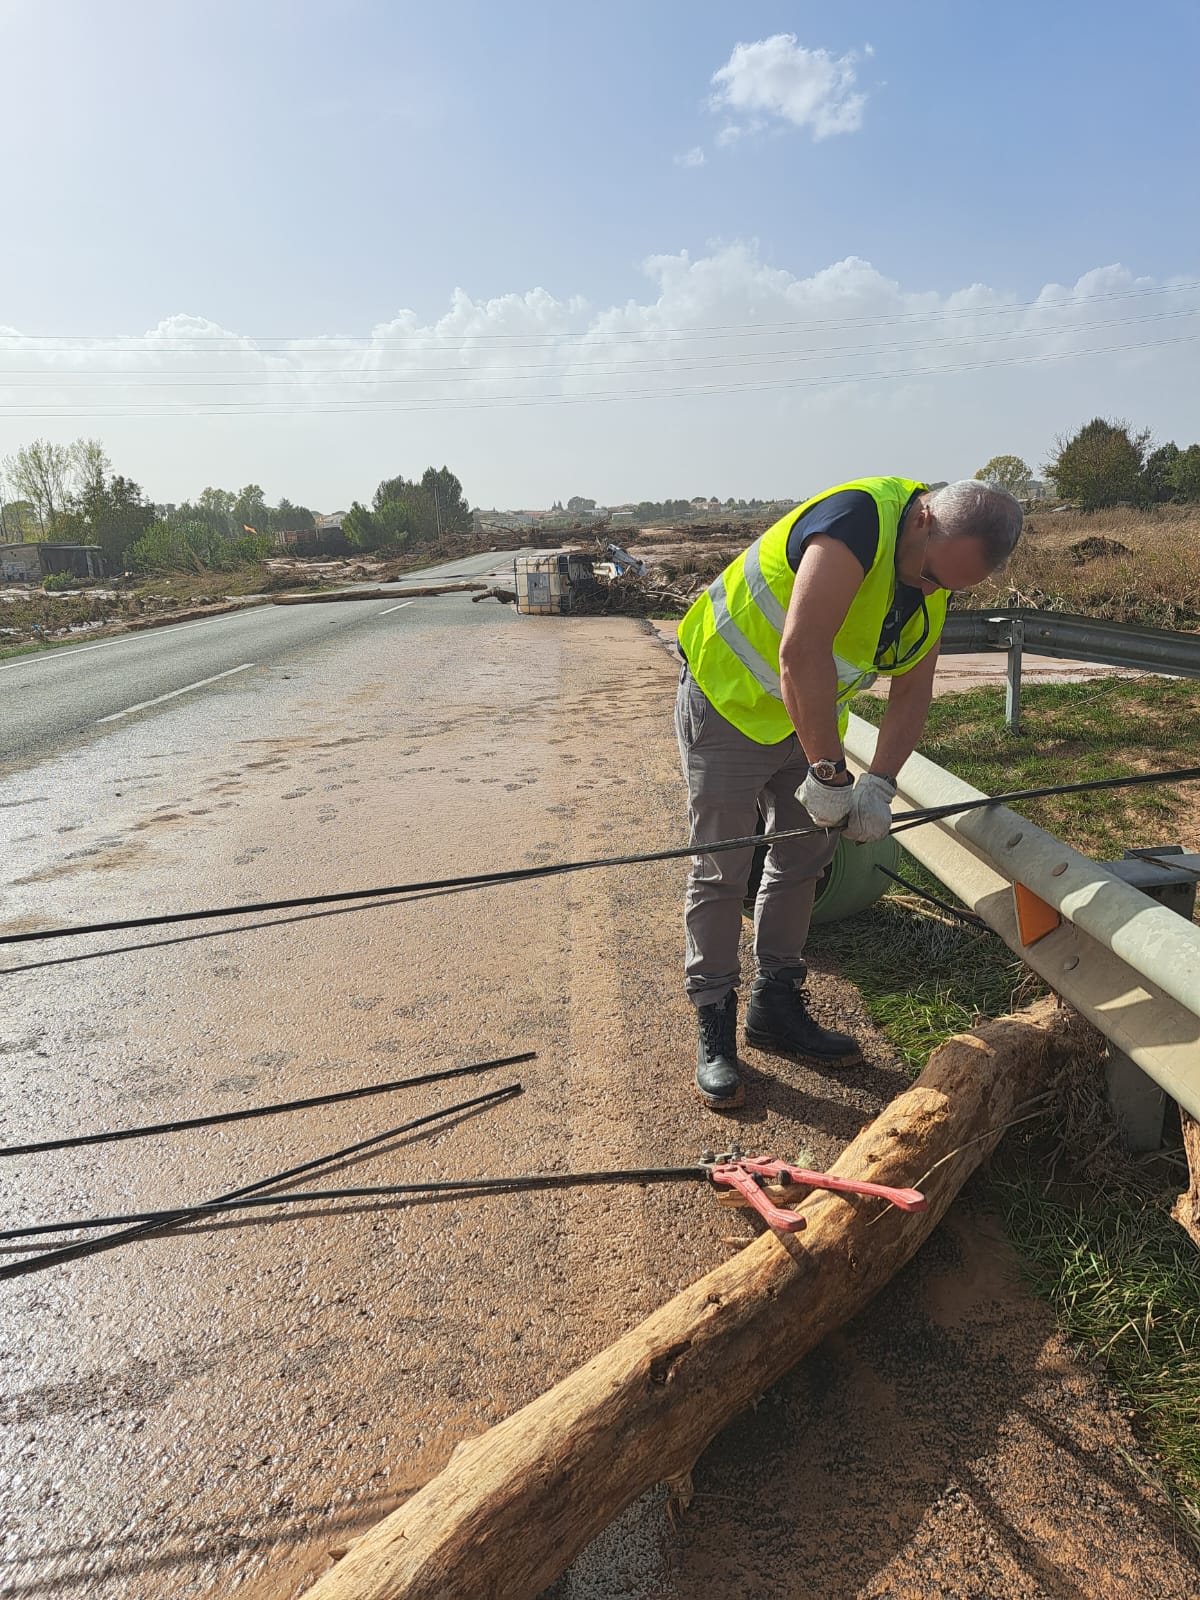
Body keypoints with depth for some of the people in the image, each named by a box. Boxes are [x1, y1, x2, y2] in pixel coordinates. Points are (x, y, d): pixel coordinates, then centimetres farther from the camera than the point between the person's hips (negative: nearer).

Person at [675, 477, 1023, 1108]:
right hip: (727, 696, -8)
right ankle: (713, 1024, 9)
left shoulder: (934, 584, 0)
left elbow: (911, 691, 2)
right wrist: (829, 774, -32)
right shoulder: (859, 519, -29)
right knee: (722, 869, -4)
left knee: (805, 856, 11)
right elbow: (801, 654, -38)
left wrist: (879, 784, -13)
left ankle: (776, 1006, 25)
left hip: (809, 713, 8)